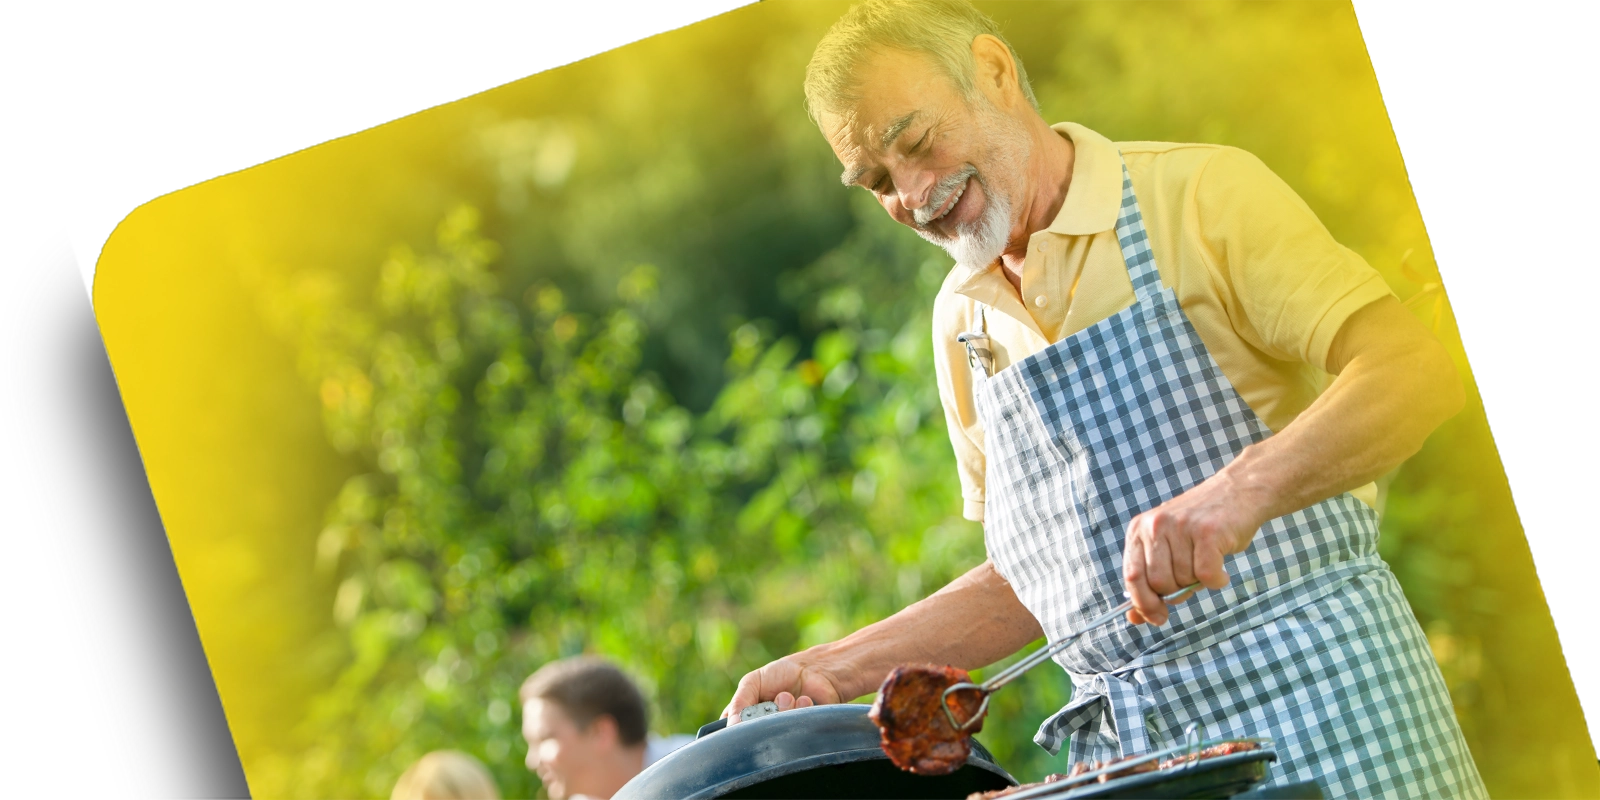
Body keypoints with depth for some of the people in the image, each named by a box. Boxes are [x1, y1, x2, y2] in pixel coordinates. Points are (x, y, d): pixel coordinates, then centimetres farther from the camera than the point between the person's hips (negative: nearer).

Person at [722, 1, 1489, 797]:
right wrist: (835, 668, 9)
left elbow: (1416, 373, -17)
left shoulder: (1198, 193, -5)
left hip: (1317, 693, -5)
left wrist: (1239, 490, -32)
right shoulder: (962, 321, 15)